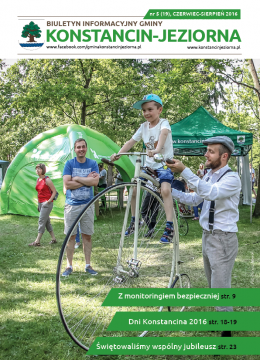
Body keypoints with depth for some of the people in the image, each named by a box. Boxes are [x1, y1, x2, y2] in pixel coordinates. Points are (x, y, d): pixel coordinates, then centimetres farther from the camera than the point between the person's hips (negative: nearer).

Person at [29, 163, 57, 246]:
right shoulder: (38, 179, 11)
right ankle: (53, 239, 19)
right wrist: (38, 203, 19)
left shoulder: (47, 180, -12)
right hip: (40, 203, 9)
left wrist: (49, 201, -16)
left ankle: (37, 241, -7)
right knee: (47, 222, 11)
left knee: (41, 221, -9)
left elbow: (54, 191, -10)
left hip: (46, 203, -8)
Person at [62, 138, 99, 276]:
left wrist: (77, 178, -12)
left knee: (87, 235, 6)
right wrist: (86, 180, -11)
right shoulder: (69, 164, 0)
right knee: (71, 236, 3)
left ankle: (88, 265, 16)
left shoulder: (93, 164, 4)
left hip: (87, 204, 1)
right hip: (71, 204, -1)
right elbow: (67, 184, -12)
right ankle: (69, 266, 12)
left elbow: (95, 182, -11)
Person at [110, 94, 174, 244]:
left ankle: (170, 226, -24)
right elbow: (131, 141, 3)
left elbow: (164, 133, -35)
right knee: (133, 189, -3)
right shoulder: (144, 126, 4)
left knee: (165, 190, -28)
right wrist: (118, 154, -13)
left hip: (164, 164, -6)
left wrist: (157, 149, -56)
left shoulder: (164, 123, -13)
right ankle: (134, 221, 16)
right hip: (149, 165, 6)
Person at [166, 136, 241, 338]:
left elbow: (210, 193, -35)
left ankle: (227, 332, 8)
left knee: (220, 287, -5)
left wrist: (184, 171, -40)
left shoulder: (232, 178, -18)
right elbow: (194, 200, 13)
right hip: (208, 235, 9)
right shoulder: (209, 176, 9)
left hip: (223, 238, -9)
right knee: (213, 284, 19)